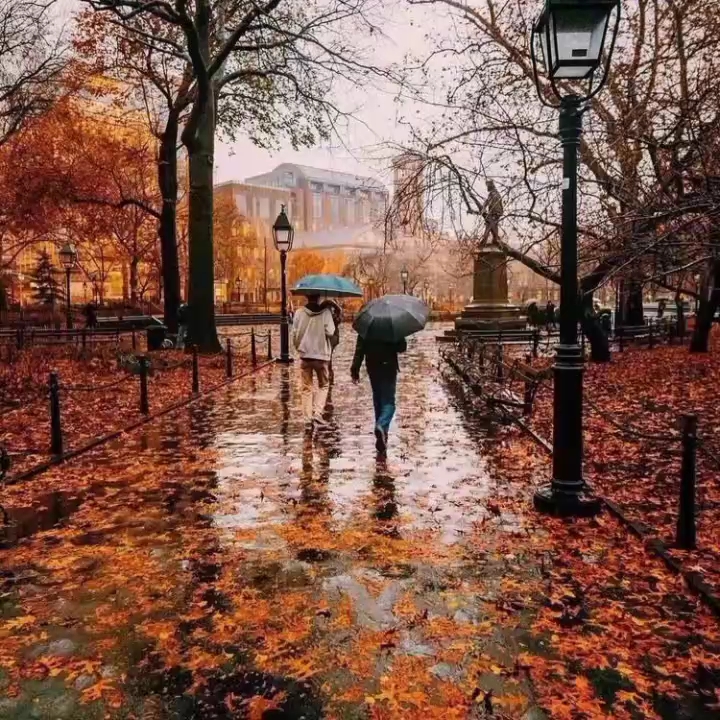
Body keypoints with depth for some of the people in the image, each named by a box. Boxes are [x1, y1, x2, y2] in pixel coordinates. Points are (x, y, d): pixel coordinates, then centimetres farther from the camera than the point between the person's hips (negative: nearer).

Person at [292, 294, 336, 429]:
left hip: (305, 355, 2)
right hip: (321, 354, -2)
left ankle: (308, 419, 7)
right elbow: (330, 332, -15)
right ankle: (317, 413, -2)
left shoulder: (299, 312, -3)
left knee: (307, 388, 10)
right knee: (323, 385, 14)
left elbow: (295, 334, 0)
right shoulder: (325, 312, -9)